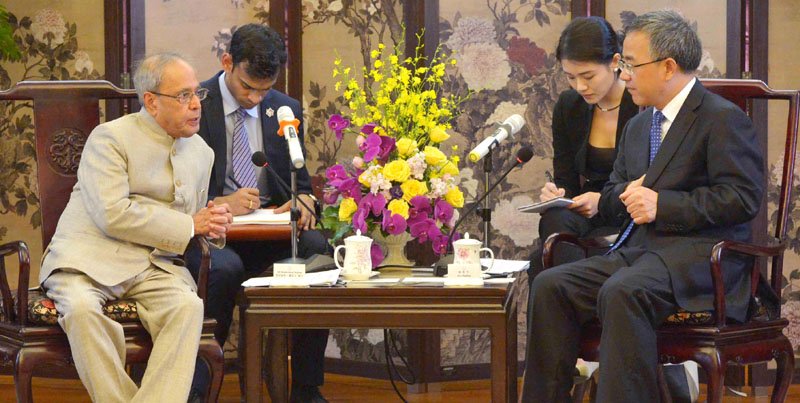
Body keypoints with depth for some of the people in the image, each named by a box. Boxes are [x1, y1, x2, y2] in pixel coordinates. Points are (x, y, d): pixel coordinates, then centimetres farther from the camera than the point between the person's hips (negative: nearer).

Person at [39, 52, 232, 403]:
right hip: (91, 256, -4)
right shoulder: (110, 137, -3)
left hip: (153, 264, 4)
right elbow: (113, 216, -16)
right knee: (81, 307, -36)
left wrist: (212, 226, 5)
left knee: (189, 305, -29)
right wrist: (189, 226, -10)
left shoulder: (201, 153, 19)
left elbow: (196, 226, 31)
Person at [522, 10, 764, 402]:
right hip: (635, 250, 8)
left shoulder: (723, 119, -4)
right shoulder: (638, 125, 23)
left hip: (698, 256, -8)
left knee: (622, 292, -36)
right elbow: (610, 195, 29)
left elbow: (743, 197, -13)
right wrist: (629, 193, 3)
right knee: (550, 285, -14)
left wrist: (662, 204, -16)